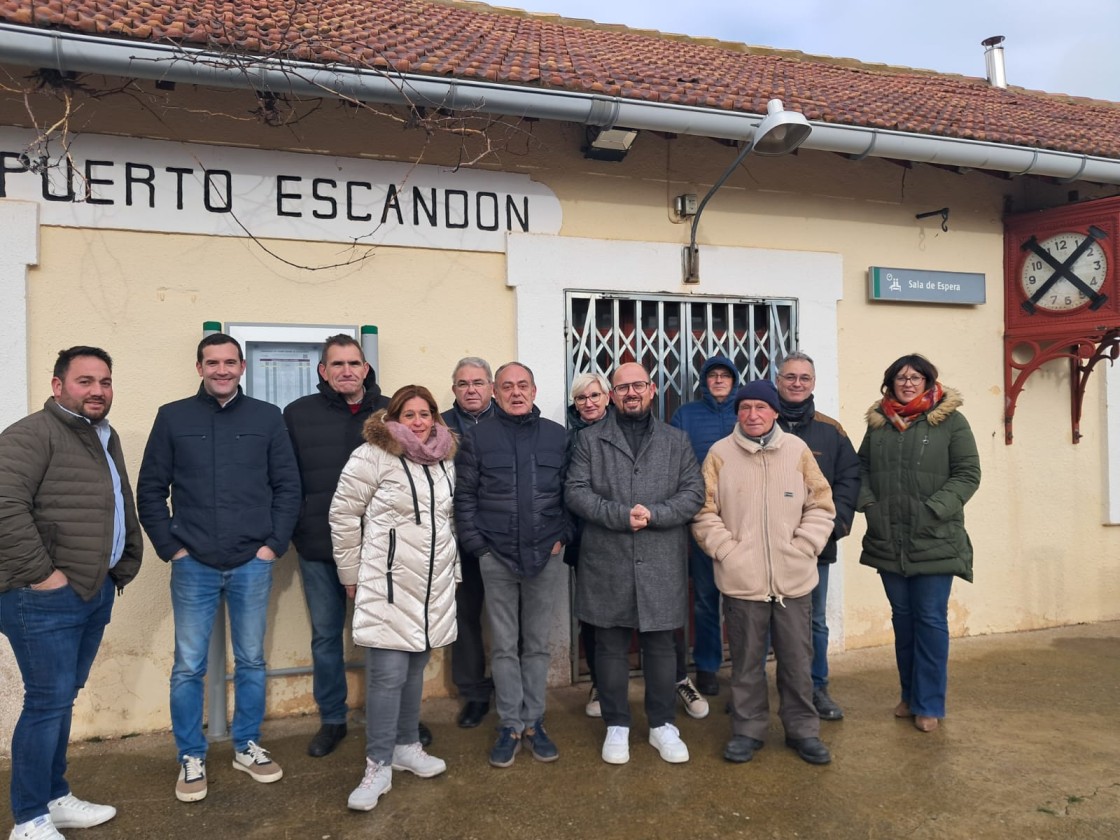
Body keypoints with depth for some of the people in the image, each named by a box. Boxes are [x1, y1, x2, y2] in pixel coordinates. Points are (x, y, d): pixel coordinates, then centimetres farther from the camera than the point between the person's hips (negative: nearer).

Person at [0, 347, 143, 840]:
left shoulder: (106, 438, 16)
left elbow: (123, 510, 25)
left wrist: (126, 565, 17)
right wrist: (41, 573, -21)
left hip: (95, 592, 8)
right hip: (45, 598, -8)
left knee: (62, 699, 17)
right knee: (48, 702, -2)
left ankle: (55, 799, 30)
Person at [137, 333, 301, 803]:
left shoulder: (267, 418, 3)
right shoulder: (173, 417, 2)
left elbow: (288, 487, 3)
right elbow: (150, 491, 3)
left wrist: (273, 545, -3)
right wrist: (172, 548, -3)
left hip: (253, 565, 1)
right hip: (194, 565, 0)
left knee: (251, 662, 12)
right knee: (188, 667, 6)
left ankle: (247, 747, 29)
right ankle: (191, 759, 23)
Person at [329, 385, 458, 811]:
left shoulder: (444, 460, 9)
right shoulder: (373, 456, -10)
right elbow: (343, 514, -6)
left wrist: (452, 569, 17)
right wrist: (352, 573, -3)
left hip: (435, 584, 6)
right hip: (389, 584, -6)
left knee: (415, 668, 16)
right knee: (387, 674, -6)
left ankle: (407, 746, 31)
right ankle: (378, 765, 8)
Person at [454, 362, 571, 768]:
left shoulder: (557, 436, 5)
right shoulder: (477, 437, 2)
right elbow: (464, 497, 0)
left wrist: (563, 537, -2)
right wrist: (477, 546, -5)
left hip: (545, 558, 1)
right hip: (497, 559, -1)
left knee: (537, 645, 10)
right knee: (504, 646, 8)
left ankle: (533, 721, 23)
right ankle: (510, 725, 19)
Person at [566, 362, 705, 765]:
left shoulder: (676, 440, 9)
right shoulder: (589, 439, 5)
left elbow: (694, 493, 1)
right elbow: (576, 491, -4)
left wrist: (654, 514, -14)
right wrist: (620, 515, -16)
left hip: (662, 563, 1)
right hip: (607, 563, 0)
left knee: (660, 645, 10)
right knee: (611, 646, 9)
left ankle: (663, 724, 26)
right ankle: (616, 725, 24)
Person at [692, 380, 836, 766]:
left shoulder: (797, 450, 1)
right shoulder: (720, 453, -2)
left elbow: (821, 505, 6)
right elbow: (704, 512, -1)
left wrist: (803, 548, -4)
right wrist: (728, 551, -9)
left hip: (794, 578, 1)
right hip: (742, 579, -1)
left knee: (798, 660, 12)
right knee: (746, 661, 10)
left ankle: (802, 730, 29)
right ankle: (748, 730, 27)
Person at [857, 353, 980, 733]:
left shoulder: (950, 421, -2)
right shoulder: (878, 423, 9)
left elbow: (967, 474, -5)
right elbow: (862, 468, 12)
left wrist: (934, 510, -14)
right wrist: (868, 505, -3)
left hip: (935, 542, -4)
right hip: (888, 541, 4)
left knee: (930, 619, 1)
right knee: (902, 618, 14)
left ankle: (929, 704, 14)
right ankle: (909, 695, 29)